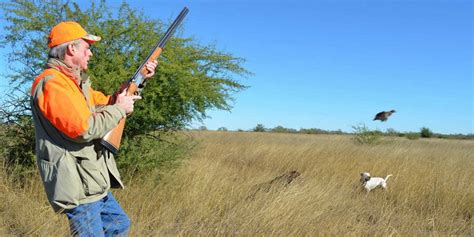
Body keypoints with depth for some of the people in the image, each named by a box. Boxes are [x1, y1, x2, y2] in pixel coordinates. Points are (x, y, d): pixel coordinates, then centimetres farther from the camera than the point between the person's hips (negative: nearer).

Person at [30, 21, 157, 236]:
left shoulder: (75, 82, 14)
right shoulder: (51, 83, -18)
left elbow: (106, 103, 23)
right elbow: (83, 129, -27)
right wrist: (120, 109, -14)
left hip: (92, 182, 10)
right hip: (78, 186, -10)